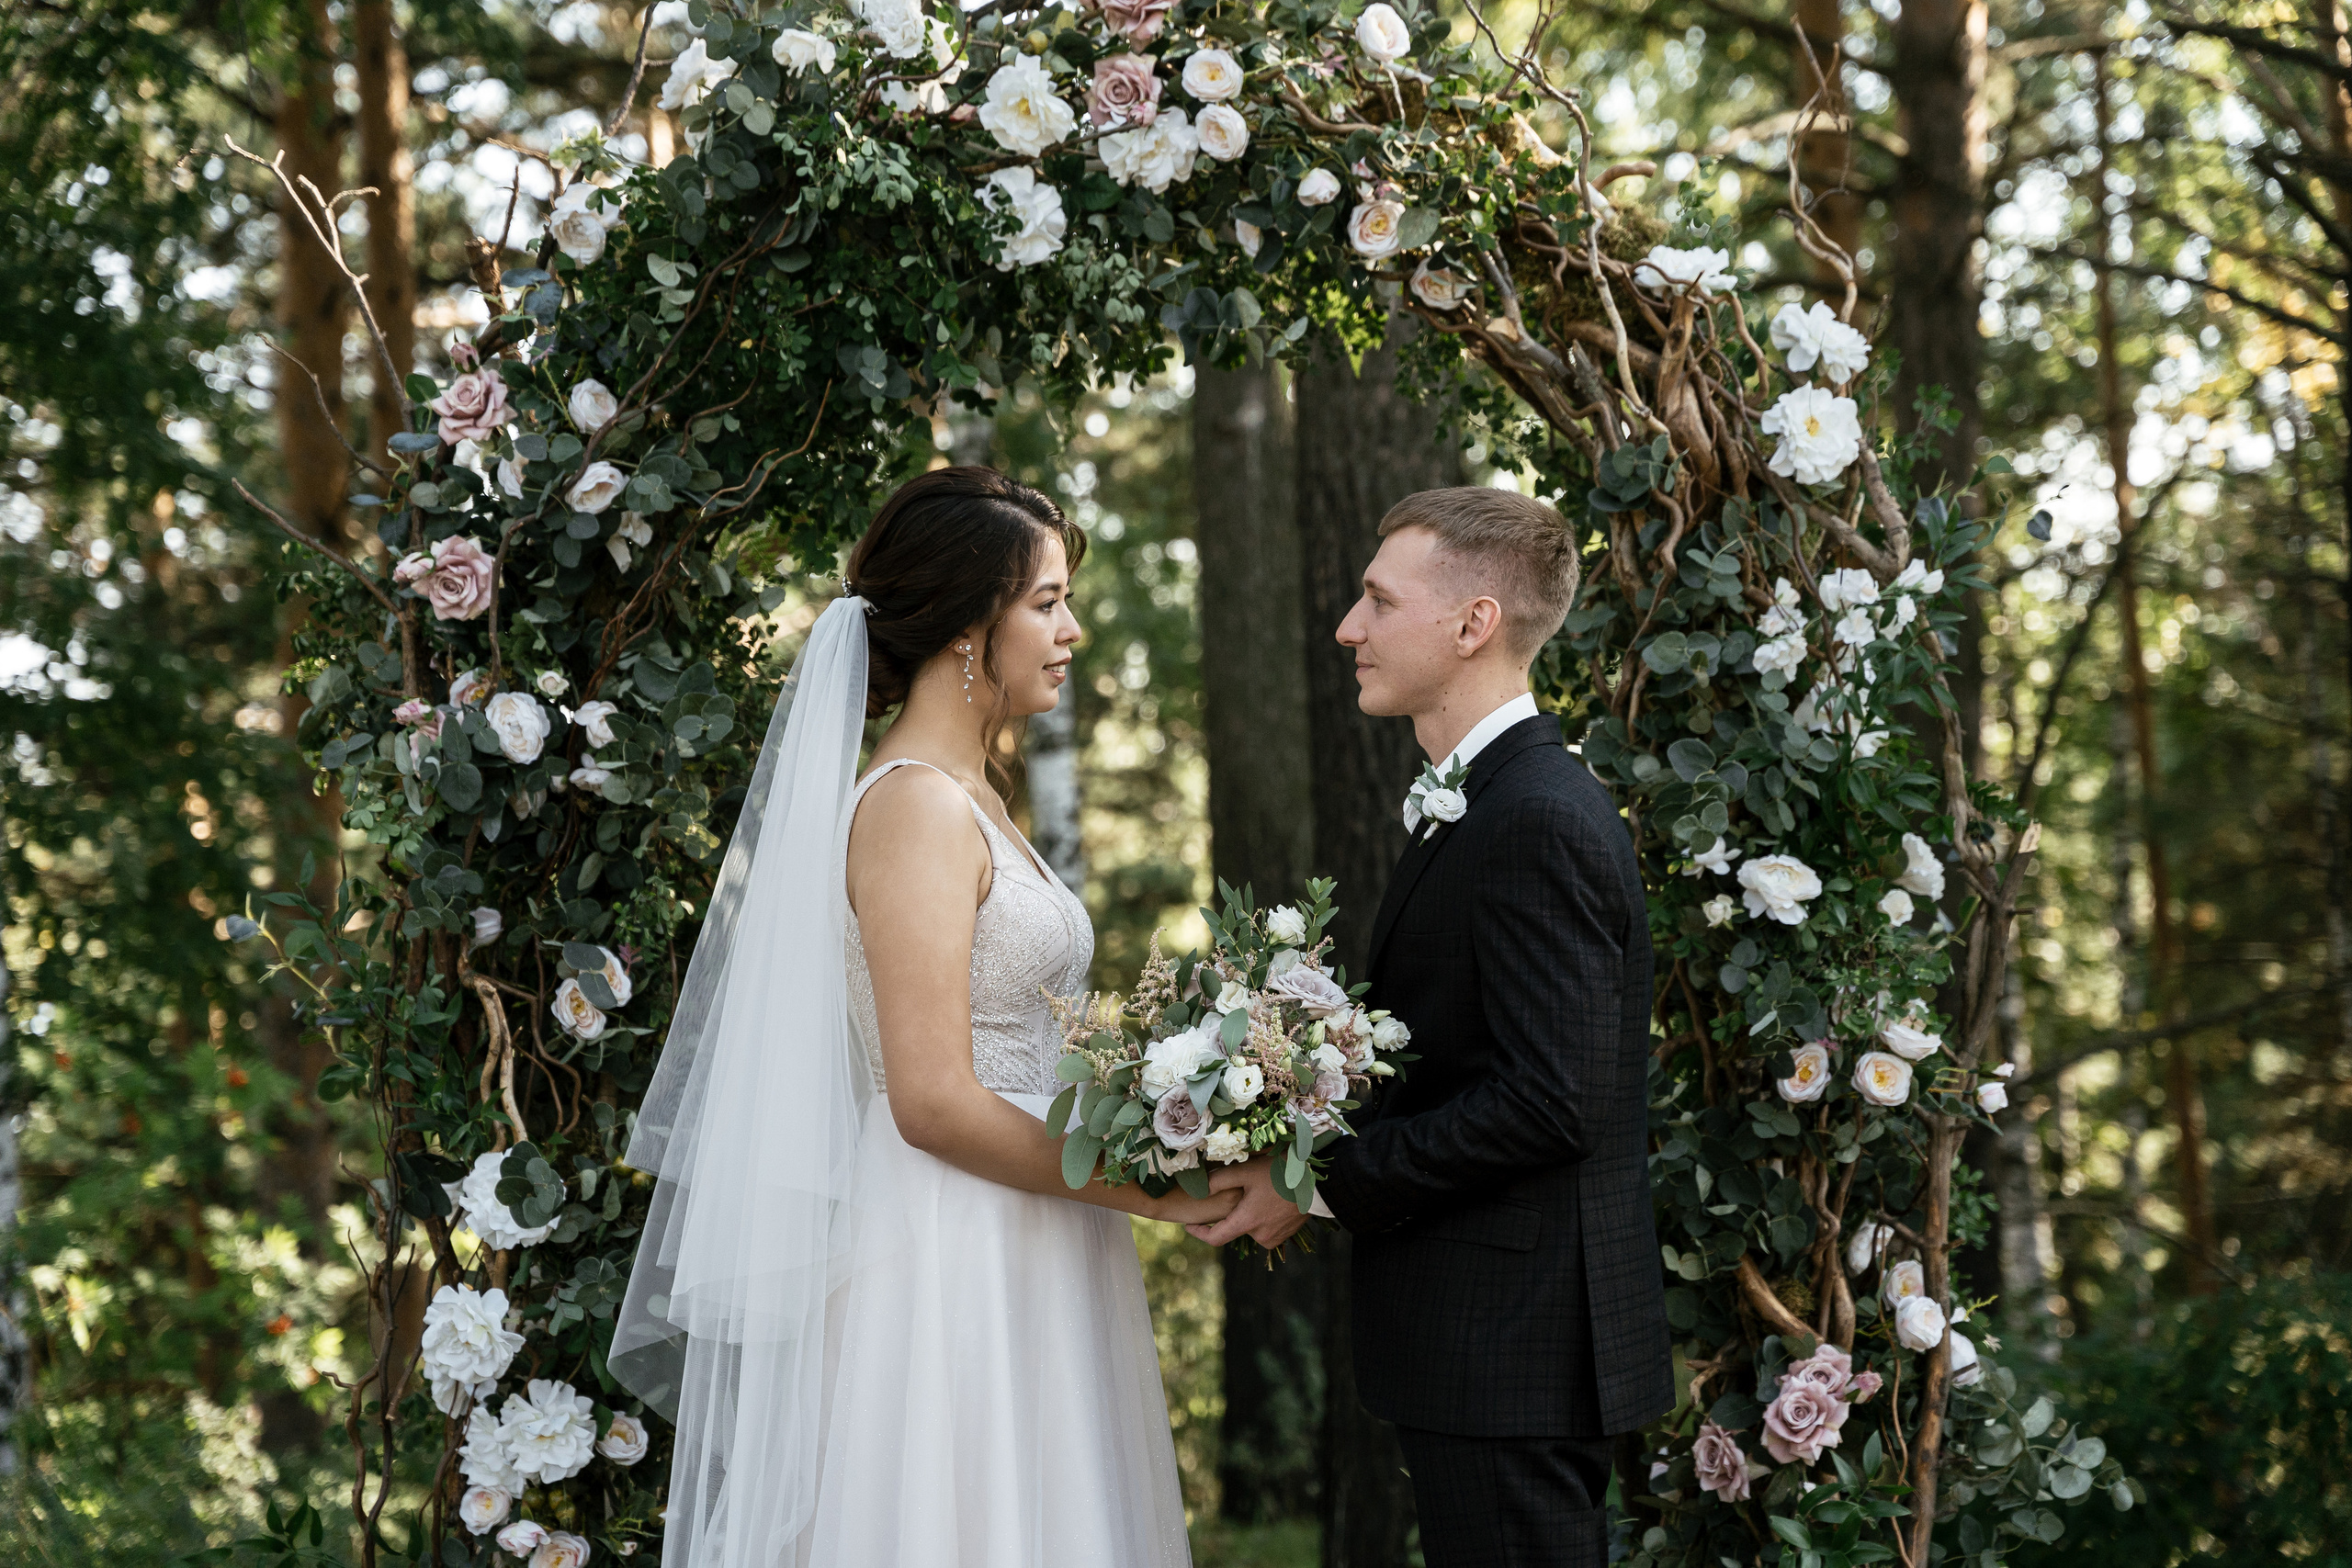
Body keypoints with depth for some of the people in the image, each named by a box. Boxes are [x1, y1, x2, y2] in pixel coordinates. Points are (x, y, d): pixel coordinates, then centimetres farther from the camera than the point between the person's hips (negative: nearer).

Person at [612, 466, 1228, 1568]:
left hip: (1016, 1268, 9)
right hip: (949, 1271, -9)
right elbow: (935, 1102, -21)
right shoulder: (915, 809, -15)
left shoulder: (967, 803, 14)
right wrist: (1149, 1193, -13)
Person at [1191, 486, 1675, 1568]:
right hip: (1480, 1354, 10)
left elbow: (1545, 1103, -23)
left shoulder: (1541, 822, -17)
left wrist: (1325, 1185, -17)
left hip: (1515, 1355, -10)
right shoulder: (1467, 808, 16)